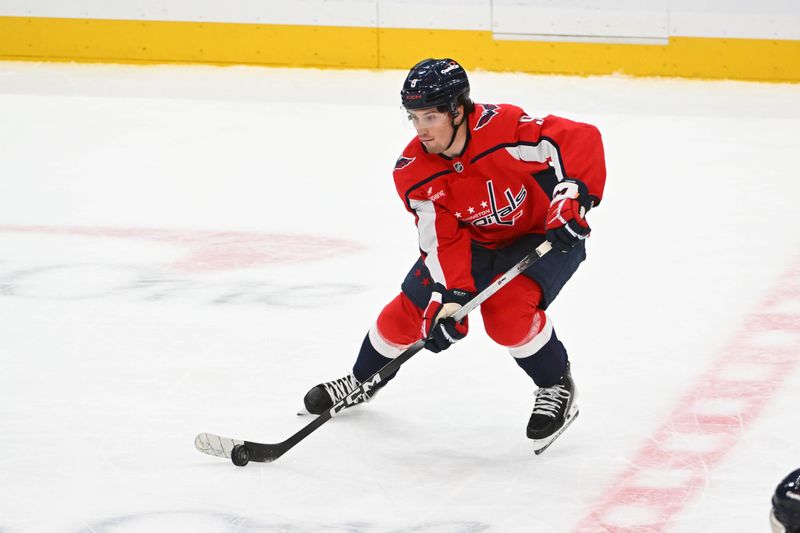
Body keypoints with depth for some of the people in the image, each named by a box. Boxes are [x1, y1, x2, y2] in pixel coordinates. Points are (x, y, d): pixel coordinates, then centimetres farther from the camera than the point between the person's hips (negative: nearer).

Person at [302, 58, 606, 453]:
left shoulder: (503, 128, -33)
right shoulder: (413, 172, -17)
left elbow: (582, 140, -34)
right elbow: (443, 239, -18)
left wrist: (573, 201, -43)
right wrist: (452, 295, -32)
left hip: (546, 236, -5)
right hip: (474, 240, 5)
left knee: (507, 313, -27)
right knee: (411, 309, 1)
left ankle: (557, 387, -1)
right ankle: (364, 380, 29)